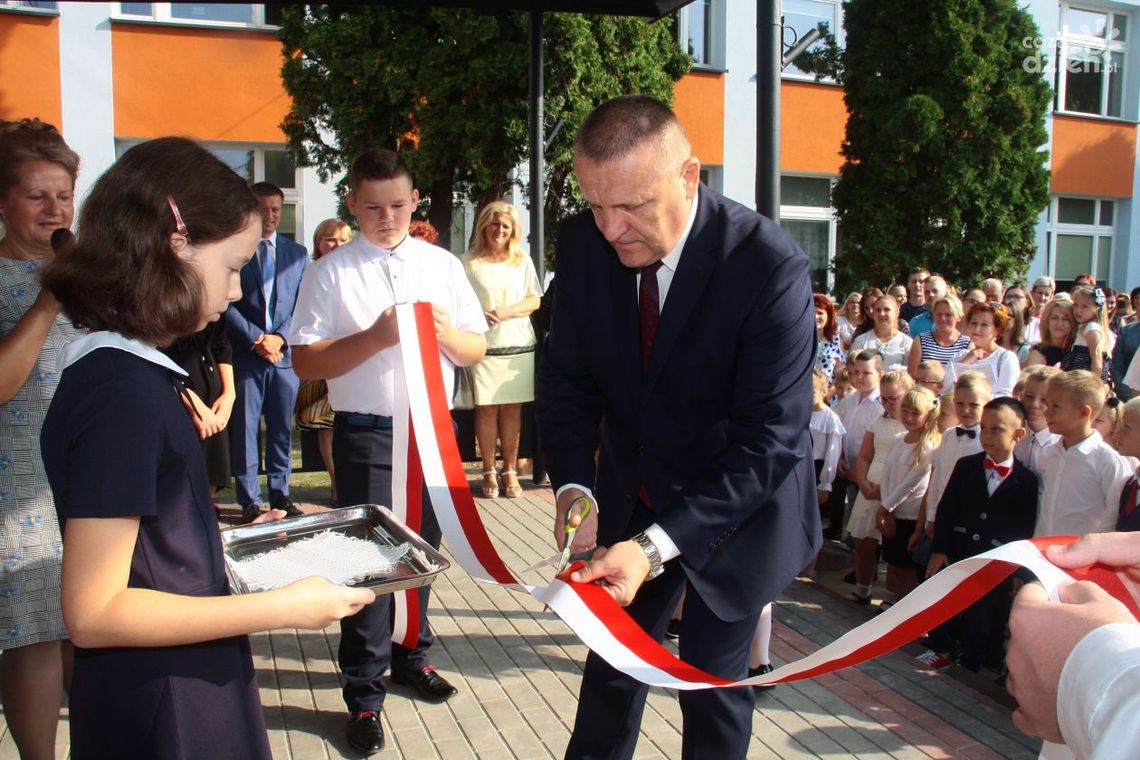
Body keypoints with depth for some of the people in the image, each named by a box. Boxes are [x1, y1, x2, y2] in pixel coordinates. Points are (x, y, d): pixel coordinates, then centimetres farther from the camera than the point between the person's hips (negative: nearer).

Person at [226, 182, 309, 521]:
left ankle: (280, 493, 20)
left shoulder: (297, 253, 11)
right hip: (245, 354, -3)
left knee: (282, 429, 10)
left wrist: (280, 337, -7)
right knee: (245, 429, 2)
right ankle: (249, 500, 11)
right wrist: (256, 338, -12)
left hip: (285, 353, 3)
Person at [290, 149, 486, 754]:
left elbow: (476, 350, 7)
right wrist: (375, 337, -20)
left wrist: (444, 334, -14)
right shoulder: (331, 272, -2)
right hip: (366, 435, -3)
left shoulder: (442, 265, 7)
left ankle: (411, 656, 38)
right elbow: (306, 362, -8)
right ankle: (363, 693, 16)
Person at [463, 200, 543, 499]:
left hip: (519, 345, 2)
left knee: (512, 408, 3)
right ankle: (489, 472, 8)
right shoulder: (469, 263, 3)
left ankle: (510, 471, 11)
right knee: (486, 408, -2)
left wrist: (507, 311, -8)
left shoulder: (522, 260, 10)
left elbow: (535, 300, 8)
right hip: (483, 346, -2)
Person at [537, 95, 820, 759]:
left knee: (712, 684, 9)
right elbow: (568, 377, -4)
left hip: (736, 509, -4)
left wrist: (657, 547, -36)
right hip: (630, 498, 4)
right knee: (610, 664, 18)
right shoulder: (584, 243, -14)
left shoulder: (770, 265, -28)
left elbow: (769, 438, -28)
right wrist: (574, 485, -21)